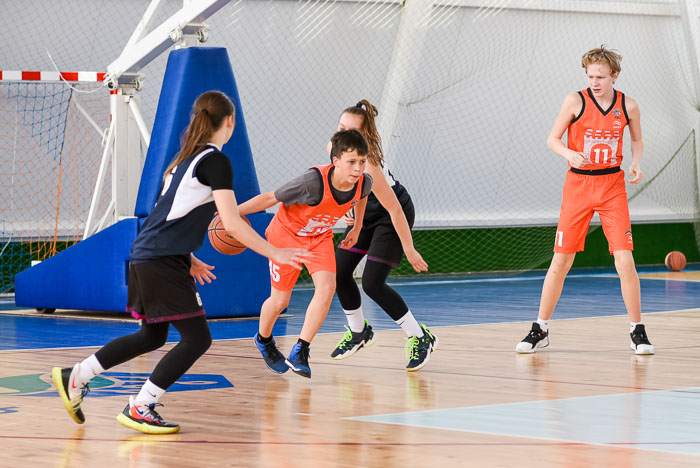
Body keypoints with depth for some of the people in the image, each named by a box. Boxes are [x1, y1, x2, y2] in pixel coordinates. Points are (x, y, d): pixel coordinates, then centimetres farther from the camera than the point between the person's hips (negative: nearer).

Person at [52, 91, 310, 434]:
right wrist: (275, 254, -8)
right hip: (163, 261, -10)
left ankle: (75, 377, 25)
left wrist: (189, 259, 31)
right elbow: (232, 224, -16)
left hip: (147, 255, 10)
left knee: (152, 337, 22)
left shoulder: (186, 158, 17)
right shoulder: (215, 161, -11)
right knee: (196, 339, -5)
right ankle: (139, 409, -5)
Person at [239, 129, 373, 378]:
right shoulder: (314, 181, -38)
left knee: (327, 287, -21)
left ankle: (300, 352, -13)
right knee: (280, 300, 5)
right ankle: (263, 339, 39)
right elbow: (270, 198, -27)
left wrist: (357, 228, 19)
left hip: (320, 237, 4)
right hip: (287, 233, -4)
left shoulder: (364, 183, -21)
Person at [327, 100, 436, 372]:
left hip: (394, 217, -8)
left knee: (372, 283, -15)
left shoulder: (367, 164, -36)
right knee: (340, 271, 3)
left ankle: (421, 338, 0)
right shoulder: (334, 148, -14)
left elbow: (394, 209, -30)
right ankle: (359, 332, 26)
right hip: (365, 214, 8)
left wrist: (408, 249, -24)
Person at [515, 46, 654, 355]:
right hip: (578, 185, -1)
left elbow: (637, 140, 15)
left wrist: (636, 164, -5)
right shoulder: (575, 102, -7)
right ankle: (540, 330, 12)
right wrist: (569, 154, -23)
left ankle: (637, 331, 3)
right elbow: (552, 139, -2)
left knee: (624, 259, -9)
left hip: (612, 186, 1)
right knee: (561, 260, 0)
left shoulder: (628, 106, -1)